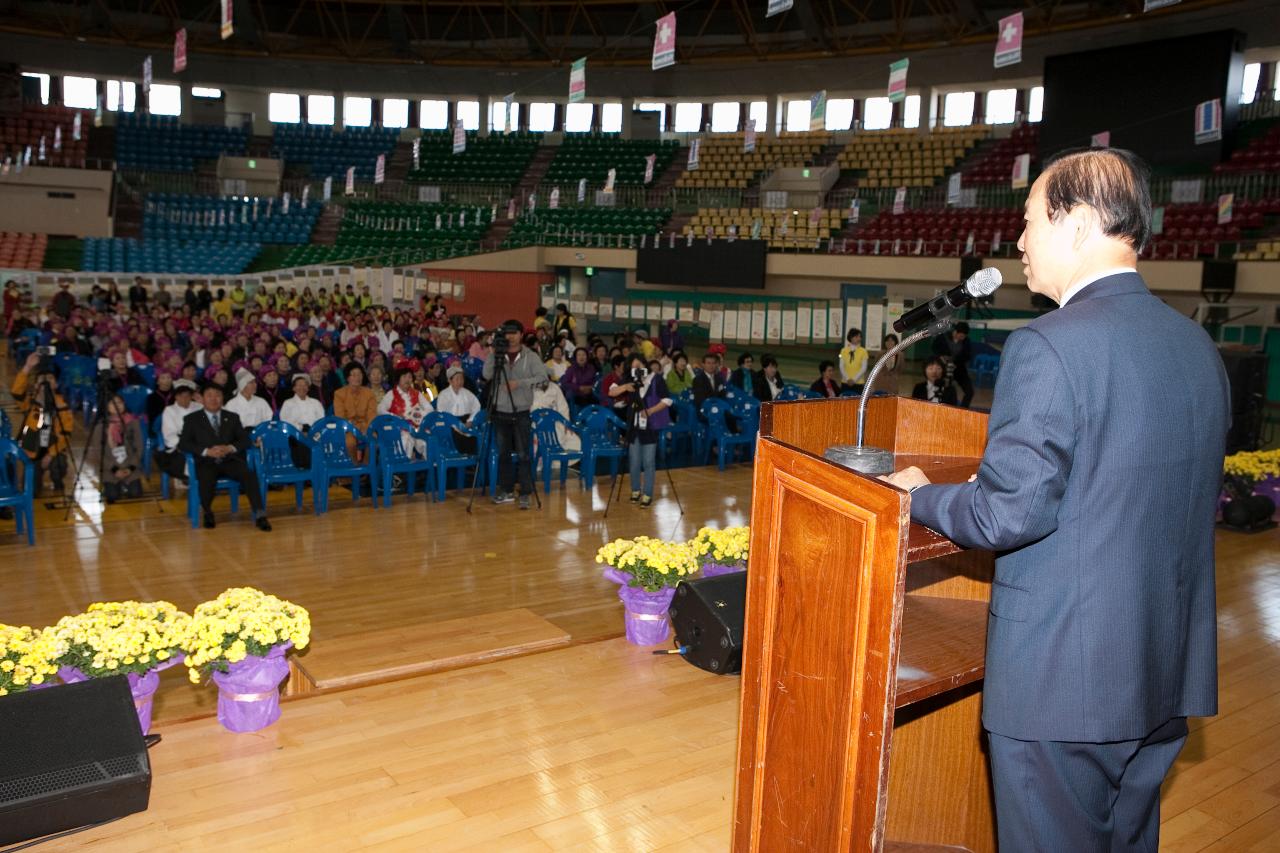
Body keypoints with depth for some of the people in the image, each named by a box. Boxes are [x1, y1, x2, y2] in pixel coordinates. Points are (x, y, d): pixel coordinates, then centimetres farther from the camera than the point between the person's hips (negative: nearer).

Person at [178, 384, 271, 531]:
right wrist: (207, 451, -16)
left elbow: (245, 440, 9)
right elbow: (183, 444, -1)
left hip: (230, 460, 2)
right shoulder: (192, 419, 10)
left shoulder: (232, 417, 17)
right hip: (206, 462, -2)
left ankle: (260, 515, -28)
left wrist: (230, 448, -13)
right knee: (206, 479, -35)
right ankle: (207, 513, -5)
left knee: (249, 474, -30)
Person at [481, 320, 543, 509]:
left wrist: (520, 383, -19)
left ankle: (525, 494, 1)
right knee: (503, 453, 10)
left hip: (521, 412, -3)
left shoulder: (530, 356, 0)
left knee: (524, 454, -4)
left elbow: (542, 376, -10)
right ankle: (505, 490, 21)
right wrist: (492, 355, -13)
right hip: (500, 412, 3)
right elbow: (486, 375, -6)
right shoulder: (496, 354, 5)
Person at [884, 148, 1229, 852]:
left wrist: (920, 495, -5)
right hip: (1170, 671, 8)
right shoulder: (1199, 346, 6)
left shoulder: (1049, 347, -20)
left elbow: (1010, 513, -22)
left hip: (1061, 675, -8)